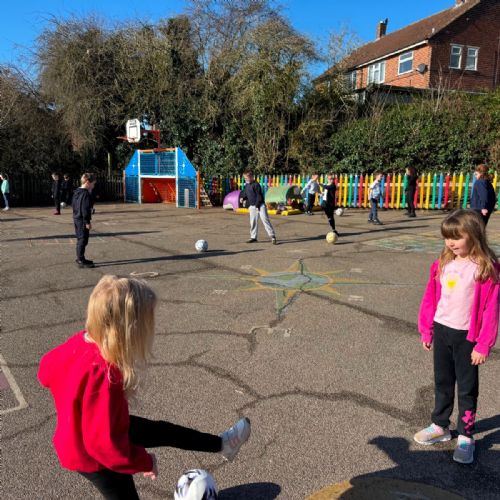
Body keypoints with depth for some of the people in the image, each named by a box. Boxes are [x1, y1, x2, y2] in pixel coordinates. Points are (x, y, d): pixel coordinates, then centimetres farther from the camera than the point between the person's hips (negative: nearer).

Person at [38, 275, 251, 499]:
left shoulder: (81, 341, -18)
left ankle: (222, 444, 40)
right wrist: (144, 461, -19)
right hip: (93, 456, -8)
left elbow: (47, 370, 0)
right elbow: (106, 443, -35)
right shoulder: (104, 375, -42)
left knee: (163, 431, 20)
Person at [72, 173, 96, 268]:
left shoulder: (77, 192, 13)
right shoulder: (85, 194, -17)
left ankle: (80, 259, 27)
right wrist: (87, 222, -19)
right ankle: (81, 261, -1)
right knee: (83, 240, -5)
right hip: (82, 220, -10)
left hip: (76, 219, 10)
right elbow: (85, 209, -21)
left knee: (80, 240, 17)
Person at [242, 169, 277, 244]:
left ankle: (272, 236, -10)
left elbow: (259, 196, -13)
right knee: (253, 222, 8)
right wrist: (243, 198, -1)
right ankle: (253, 237, 16)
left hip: (260, 205, -7)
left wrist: (257, 205, -16)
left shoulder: (256, 185, -11)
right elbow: (245, 194, 22)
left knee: (265, 219, -11)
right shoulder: (246, 186, 12)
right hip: (252, 206, 7)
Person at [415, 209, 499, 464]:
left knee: (466, 387, 10)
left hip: (466, 337, -5)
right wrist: (426, 330, 8)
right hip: (441, 331, 5)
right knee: (442, 382, 19)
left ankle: (465, 437, 24)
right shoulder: (442, 264, 0)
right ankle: (439, 426, 35)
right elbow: (431, 298, 5)